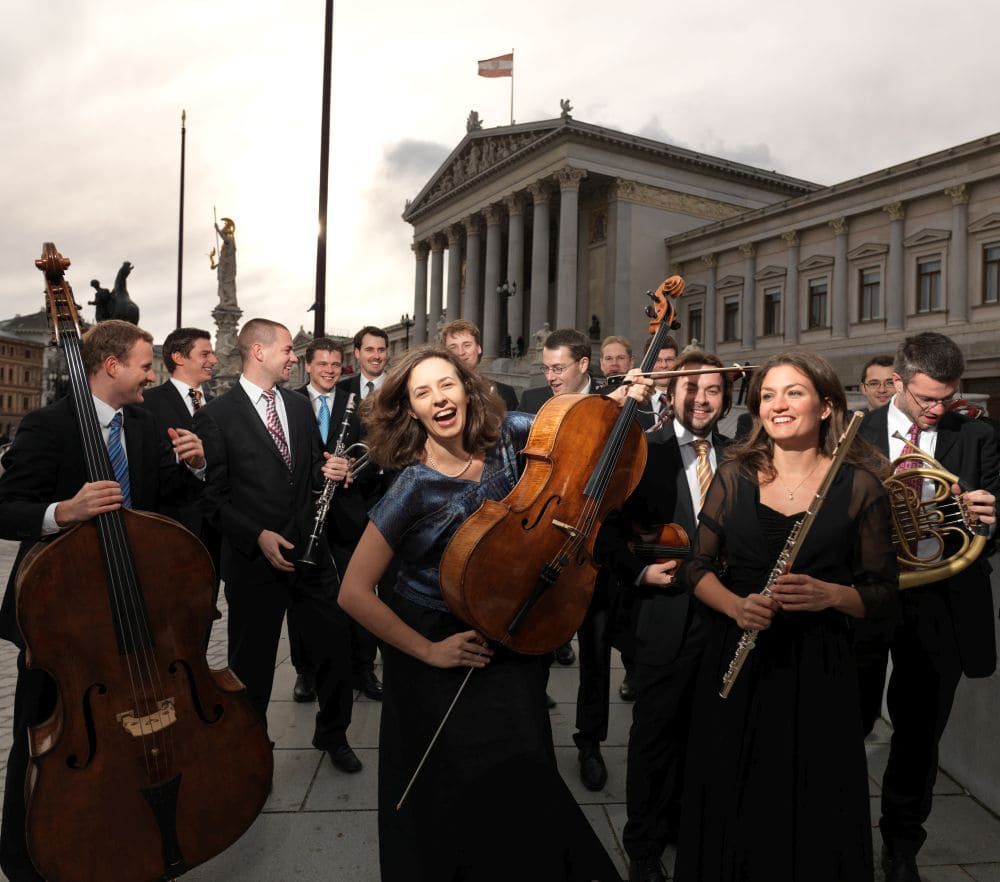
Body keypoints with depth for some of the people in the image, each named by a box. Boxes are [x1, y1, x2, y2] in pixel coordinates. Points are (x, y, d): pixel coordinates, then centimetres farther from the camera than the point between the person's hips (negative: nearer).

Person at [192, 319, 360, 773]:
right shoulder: (215, 415, -7)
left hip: (311, 552, 5)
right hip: (254, 561, -4)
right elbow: (213, 497, -7)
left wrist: (330, 471, -3)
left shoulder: (300, 406, 10)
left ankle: (333, 734, 34)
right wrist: (258, 536, -17)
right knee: (251, 665, 10)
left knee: (334, 647, 10)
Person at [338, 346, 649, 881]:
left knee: (524, 776, 10)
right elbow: (354, 594, -21)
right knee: (453, 795, 6)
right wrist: (428, 651, -18)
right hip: (442, 648, -4)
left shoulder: (502, 436, -11)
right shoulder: (415, 488, -23)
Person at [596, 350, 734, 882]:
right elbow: (608, 525, -5)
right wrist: (639, 570, -17)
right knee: (656, 729, 7)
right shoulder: (644, 451, -5)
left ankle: (689, 823, 39)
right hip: (665, 611, -4)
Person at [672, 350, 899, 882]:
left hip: (818, 668, -1)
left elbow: (883, 594, 1)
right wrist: (735, 604, -16)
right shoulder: (735, 475, 2)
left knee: (813, 821, 9)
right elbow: (697, 566, 3)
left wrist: (829, 594, -19)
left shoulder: (859, 485, -2)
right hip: (734, 662, 2)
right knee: (731, 814, 12)